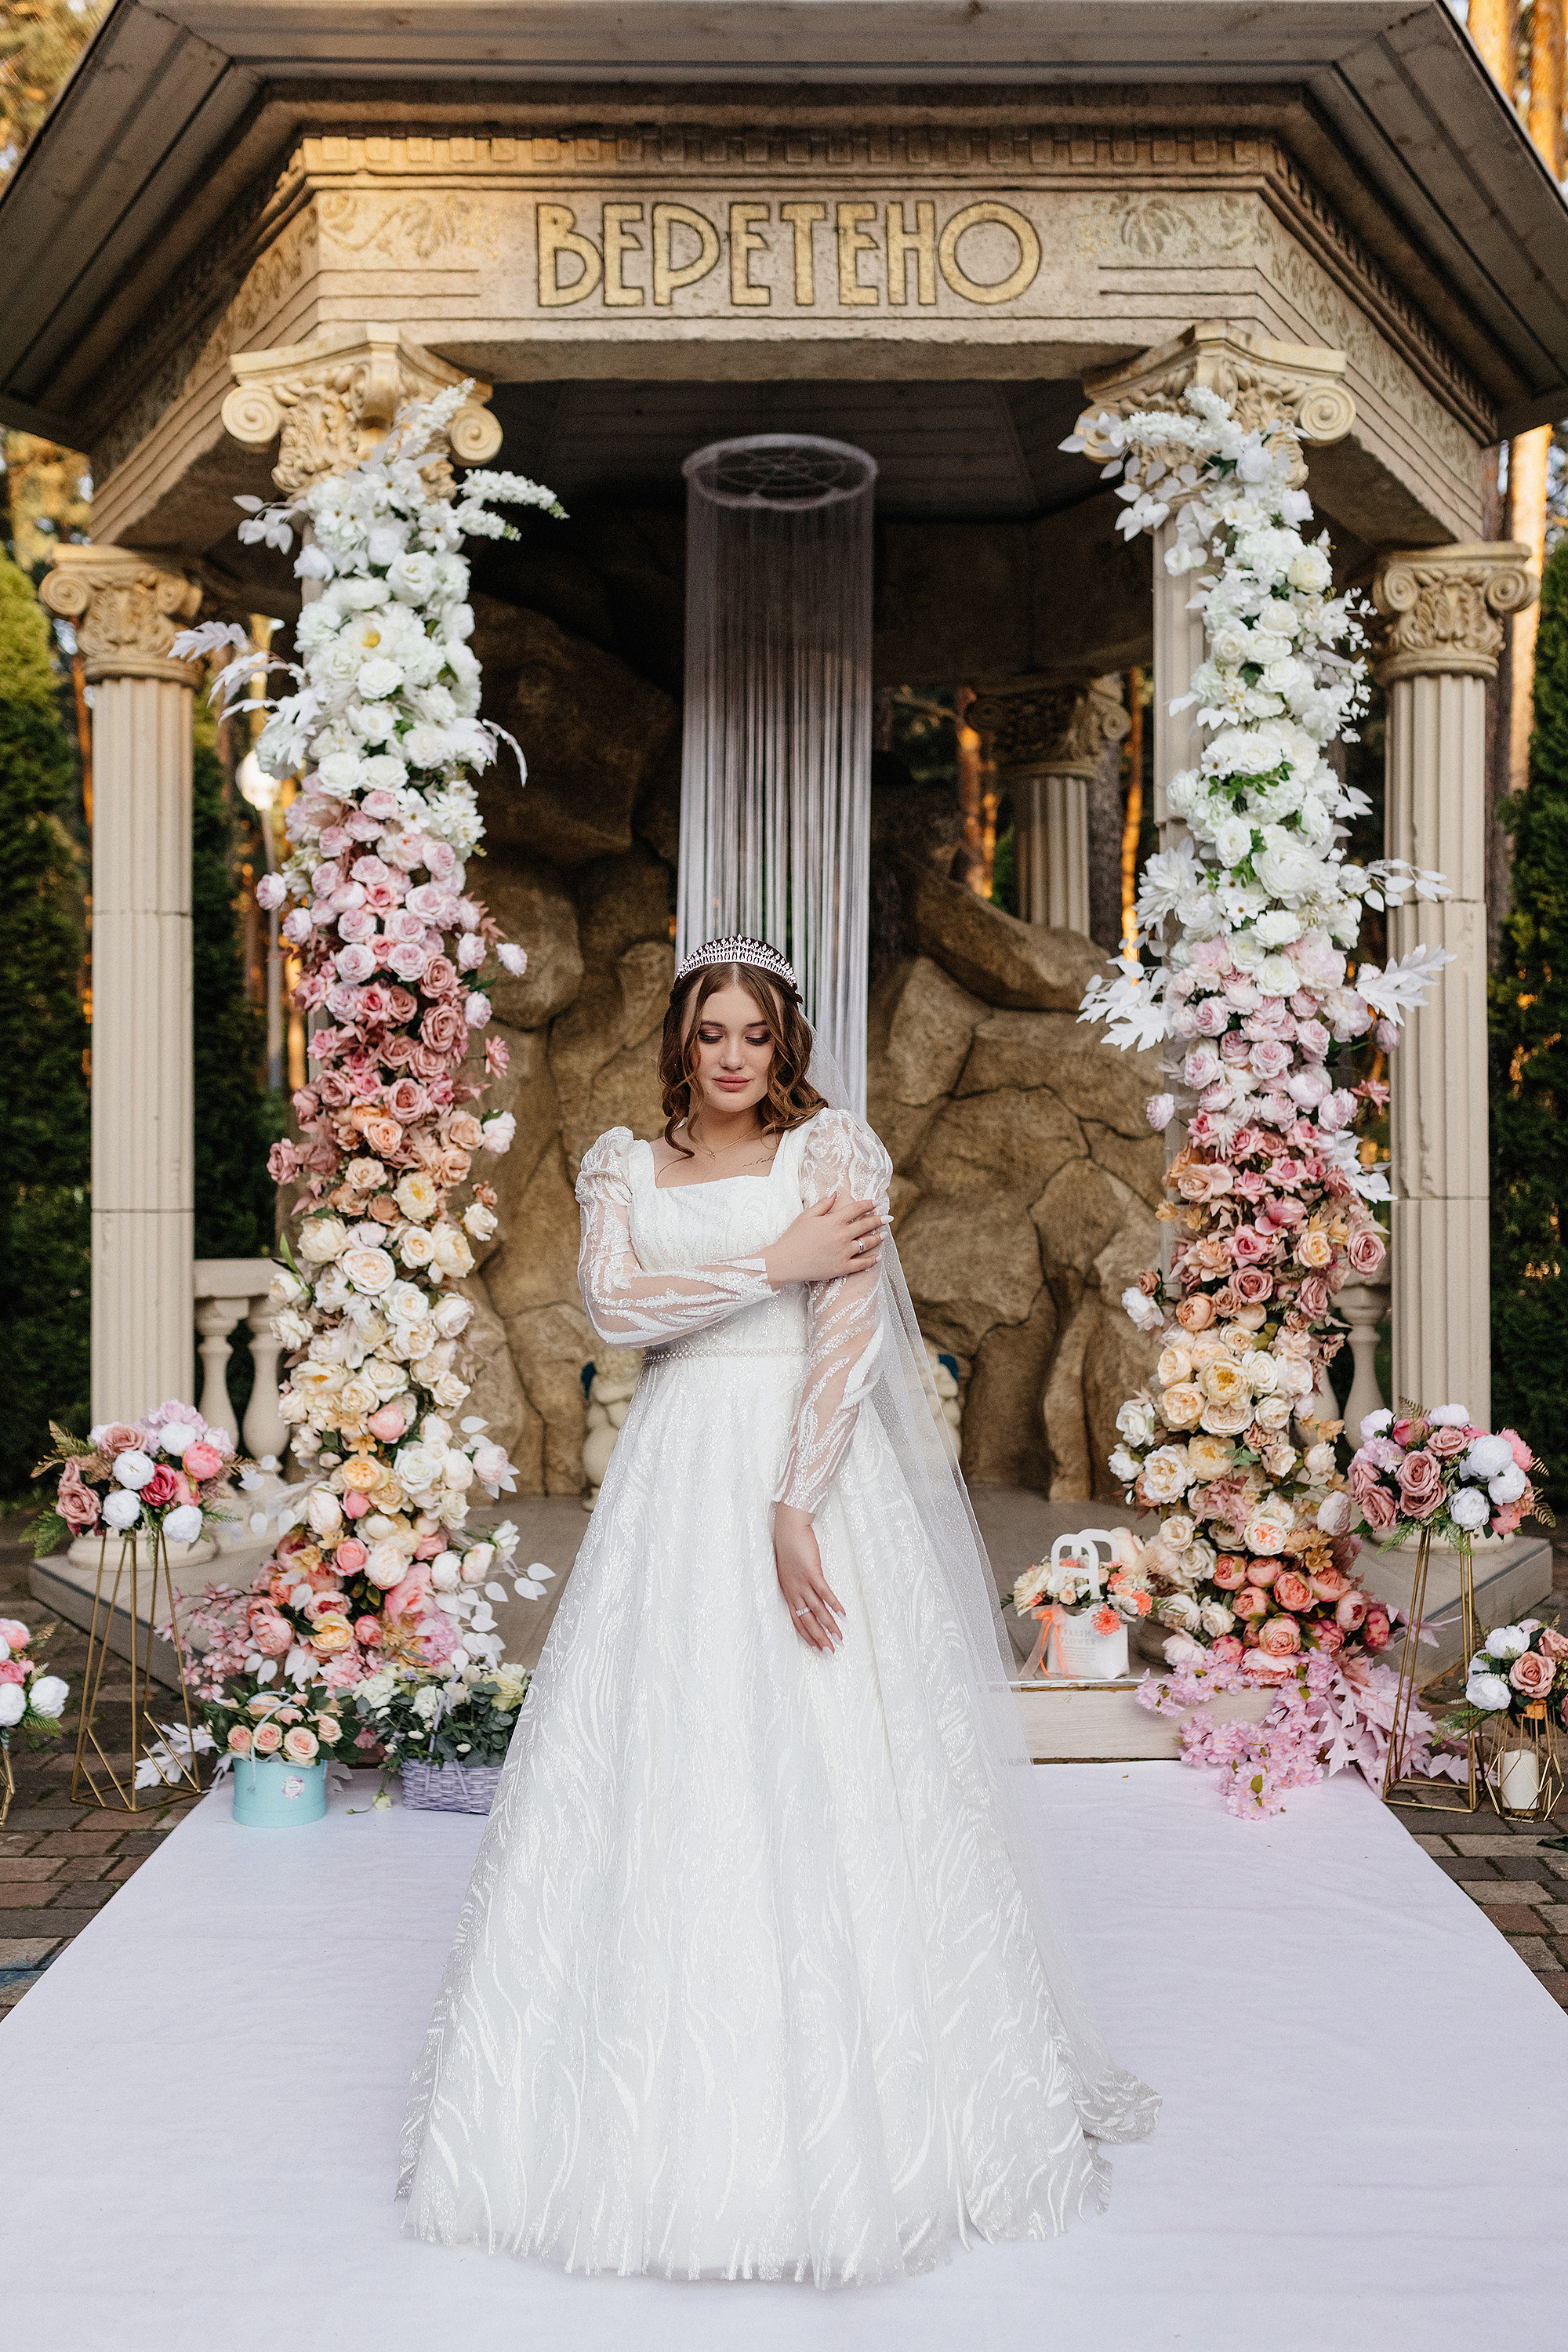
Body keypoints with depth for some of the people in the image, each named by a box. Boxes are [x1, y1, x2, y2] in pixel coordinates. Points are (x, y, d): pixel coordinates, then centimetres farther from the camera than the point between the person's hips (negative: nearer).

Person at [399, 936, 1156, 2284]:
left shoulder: (832, 1149, 3)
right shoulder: (623, 1165, 13)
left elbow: (849, 1328, -9)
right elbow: (613, 1304, -4)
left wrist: (793, 1509, -18)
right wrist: (774, 1263, -9)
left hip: (814, 1466, -3)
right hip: (675, 1479, 3)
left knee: (823, 1776, -3)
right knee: (659, 1767, 2)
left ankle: (850, 2111, 9)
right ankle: (659, 2105, 14)